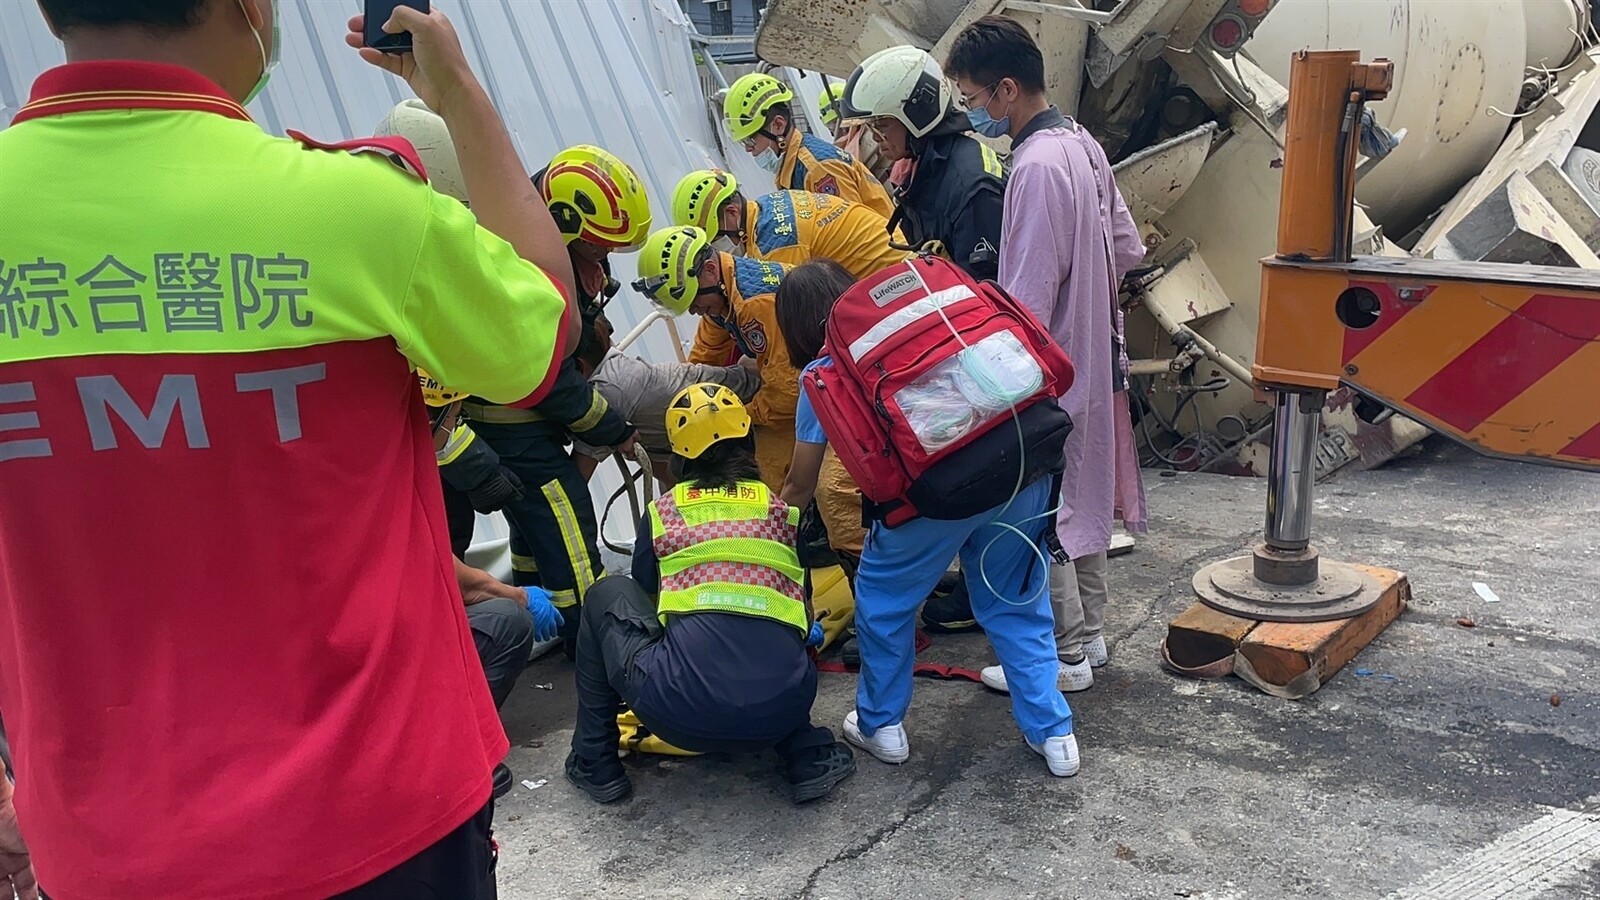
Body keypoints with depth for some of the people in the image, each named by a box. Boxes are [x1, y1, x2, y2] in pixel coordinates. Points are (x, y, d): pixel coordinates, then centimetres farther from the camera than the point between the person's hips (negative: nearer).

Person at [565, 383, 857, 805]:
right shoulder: (781, 509, 18)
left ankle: (595, 763, 23)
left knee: (608, 594, 24)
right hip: (778, 712, 3)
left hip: (681, 714, -2)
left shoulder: (661, 512, 15)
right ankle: (808, 757, 18)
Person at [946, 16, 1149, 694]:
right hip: (1090, 356, 10)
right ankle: (1089, 633, 31)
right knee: (1082, 497, 18)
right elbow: (1126, 248, 13)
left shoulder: (1036, 166, -23)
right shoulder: (1082, 143, 6)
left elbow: (1028, 301, -24)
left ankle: (1066, 657, 14)